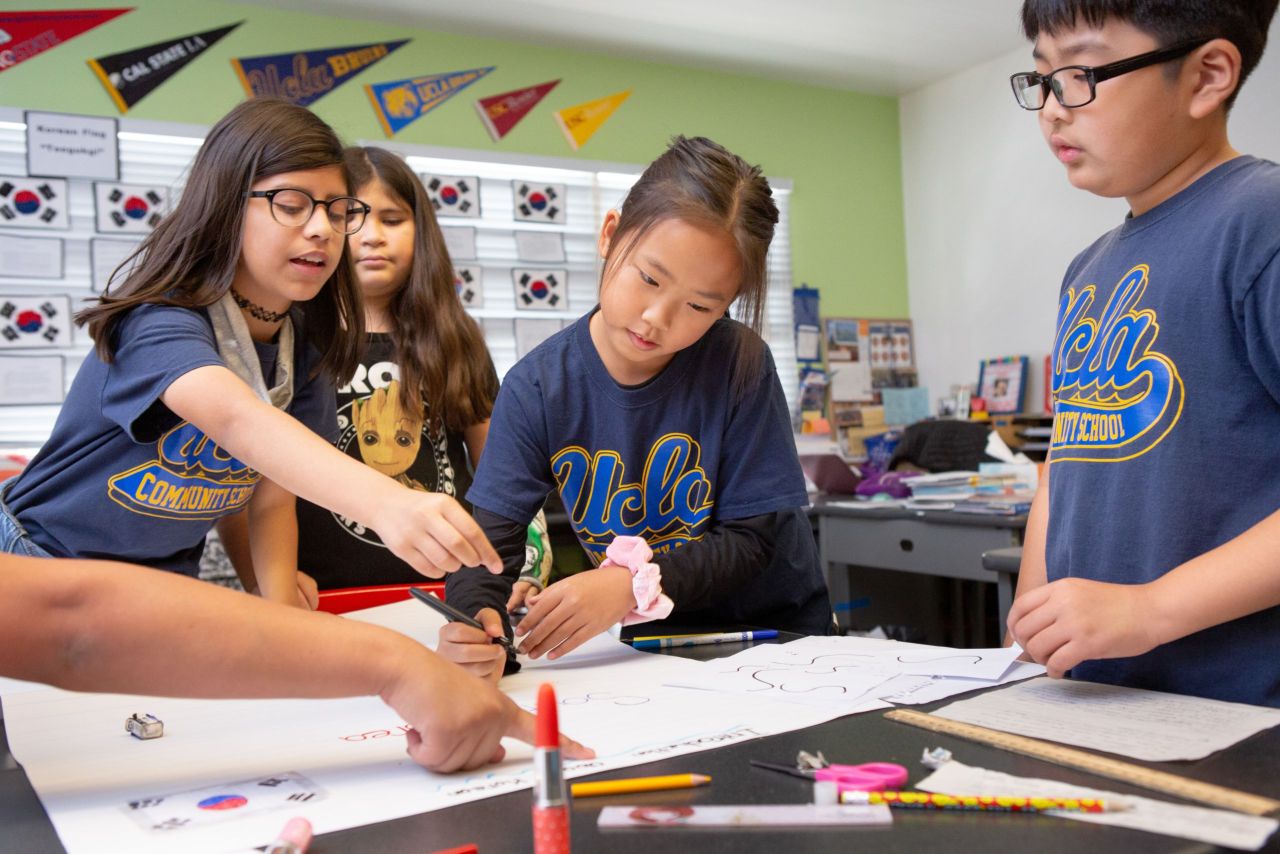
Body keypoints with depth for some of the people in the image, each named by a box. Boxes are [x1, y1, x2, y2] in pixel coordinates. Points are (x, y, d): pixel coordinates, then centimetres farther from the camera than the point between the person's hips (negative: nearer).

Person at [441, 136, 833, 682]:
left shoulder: (740, 364, -16)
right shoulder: (538, 387, -11)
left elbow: (753, 539, -14)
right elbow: (489, 537, -14)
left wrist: (635, 584, -29)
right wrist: (476, 619, -35)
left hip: (773, 632, -1)